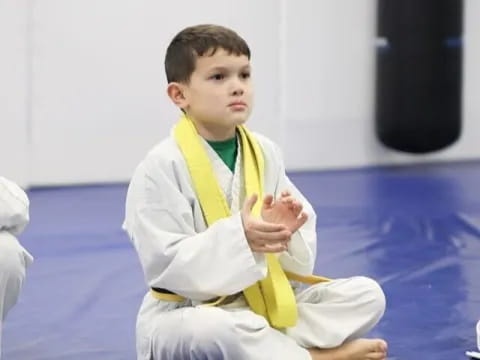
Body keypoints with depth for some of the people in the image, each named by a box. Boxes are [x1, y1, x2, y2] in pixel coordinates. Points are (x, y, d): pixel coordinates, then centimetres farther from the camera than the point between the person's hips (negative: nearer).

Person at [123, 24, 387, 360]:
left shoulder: (265, 153, 2)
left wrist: (285, 231, -18)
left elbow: (300, 258, 5)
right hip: (187, 314, -6)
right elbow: (165, 264, -22)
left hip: (263, 301, 6)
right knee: (218, 331, -41)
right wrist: (238, 238, -32)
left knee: (367, 293, -4)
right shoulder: (161, 167, -16)